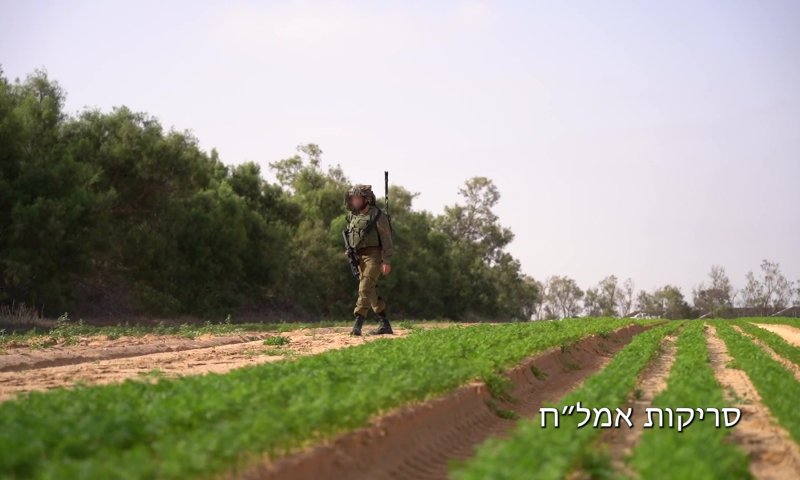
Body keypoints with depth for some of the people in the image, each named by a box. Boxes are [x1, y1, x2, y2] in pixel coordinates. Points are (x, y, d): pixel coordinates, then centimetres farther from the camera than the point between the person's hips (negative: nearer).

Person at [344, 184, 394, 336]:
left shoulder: (377, 215, -10)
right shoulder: (353, 216, 10)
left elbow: (387, 239, -12)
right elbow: (350, 237, 21)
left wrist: (387, 261, -17)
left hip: (373, 256, -8)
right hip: (360, 258, 8)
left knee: (365, 289, -18)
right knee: (371, 292, 8)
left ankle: (357, 325, -23)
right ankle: (385, 325, 15)